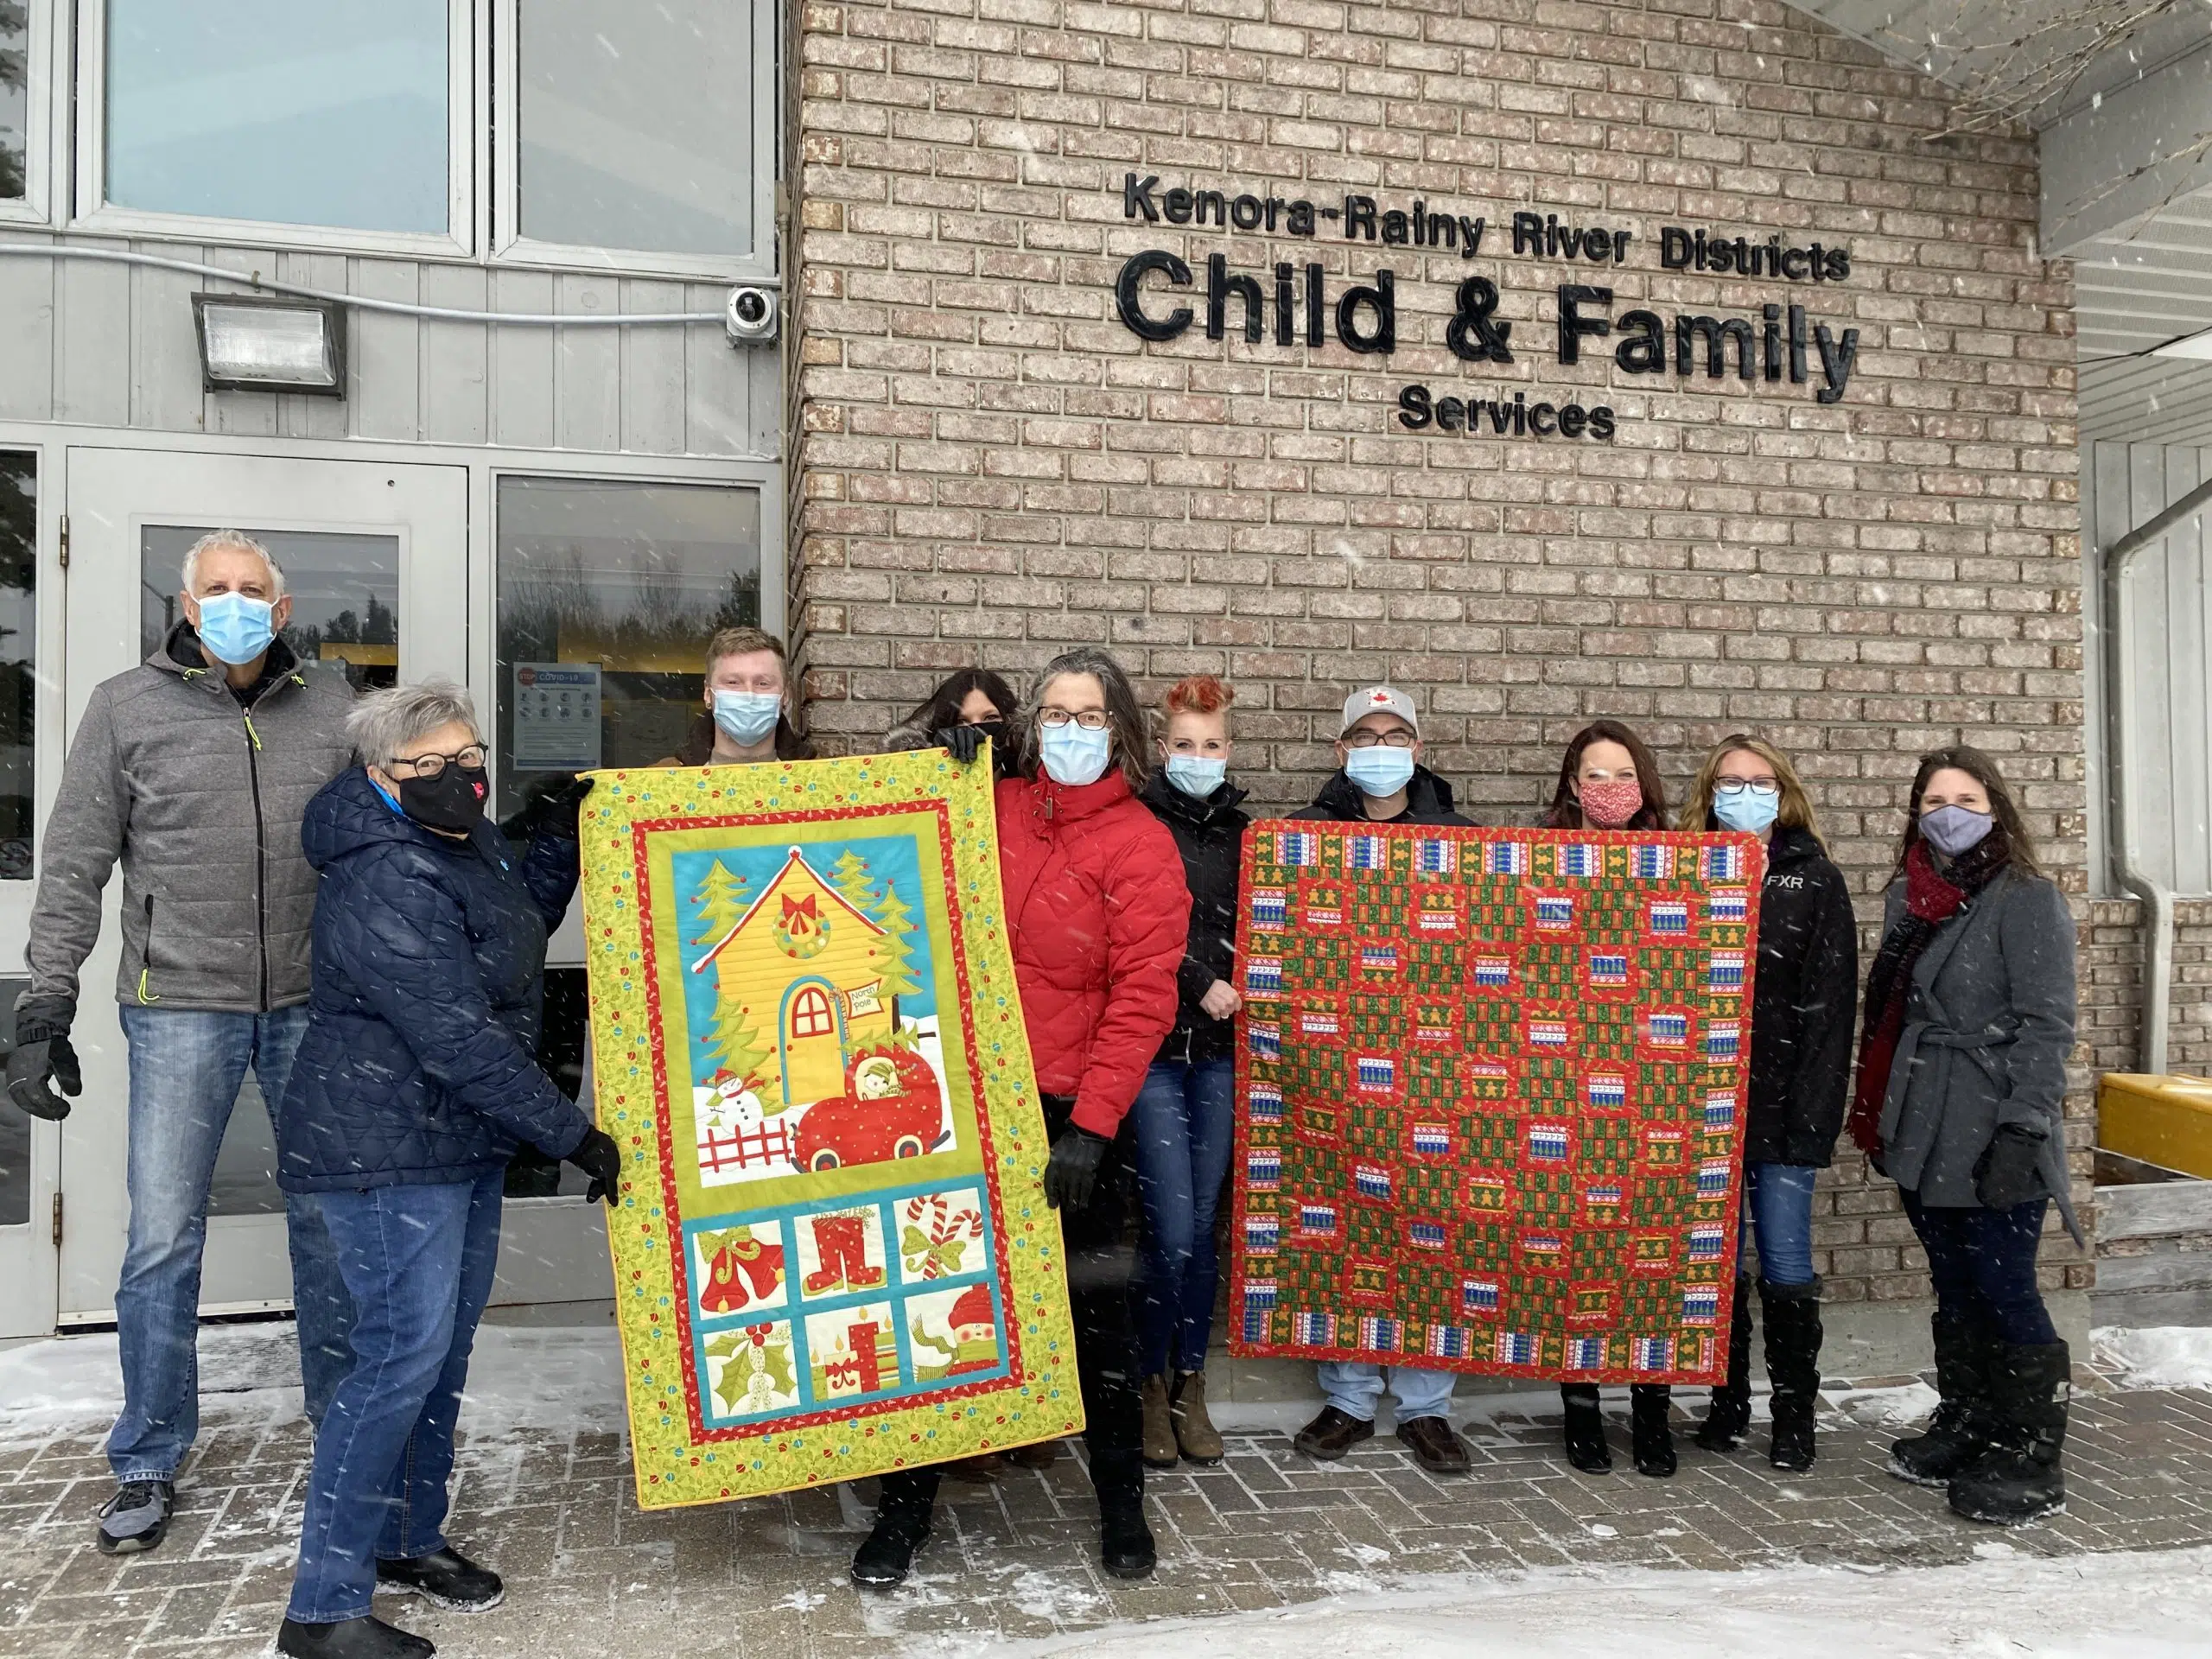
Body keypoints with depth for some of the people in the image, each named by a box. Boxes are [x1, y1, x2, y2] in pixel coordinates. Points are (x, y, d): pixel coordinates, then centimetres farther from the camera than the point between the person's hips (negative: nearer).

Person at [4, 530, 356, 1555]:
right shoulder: (128, 708, 2)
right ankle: (147, 1466, 20)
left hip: (312, 1005, 2)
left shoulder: (331, 711, 6)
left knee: (330, 1222, 11)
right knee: (163, 1239, 3)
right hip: (181, 1008, -1)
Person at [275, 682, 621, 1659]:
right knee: (404, 1354, -8)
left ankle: (409, 1540, 33)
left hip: (462, 1142, 10)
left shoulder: (467, 843, 6)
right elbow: (461, 1041, -28)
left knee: (445, 1347, 16)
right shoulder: (386, 885, -24)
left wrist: (567, 837, 13)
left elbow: (522, 923, 26)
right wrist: (573, 1134, -24)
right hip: (387, 1149, -10)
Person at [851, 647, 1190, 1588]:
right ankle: (906, 1503, 26)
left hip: (1071, 1112, -3)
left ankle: (1121, 1502, 30)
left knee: (1093, 1307, 10)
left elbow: (1141, 1000, -10)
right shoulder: (990, 812, 8)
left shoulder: (1140, 847, -5)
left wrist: (1092, 1126, -18)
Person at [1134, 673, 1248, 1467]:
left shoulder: (1244, 831, 9)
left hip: (1221, 1051, 3)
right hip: (1156, 1047, -3)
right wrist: (1198, 983, -14)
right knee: (1171, 1232, -5)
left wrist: (1240, 998, -1)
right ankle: (1153, 1384, 15)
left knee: (1203, 1226, 8)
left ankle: (1191, 1385, 22)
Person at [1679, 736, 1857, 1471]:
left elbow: (1829, 1011, -5)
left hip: (1780, 1108, -2)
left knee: (1785, 1266, 2)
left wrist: (1811, 1118, -12)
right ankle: (1727, 1404, 24)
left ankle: (1794, 1418, 15)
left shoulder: (1815, 881, 0)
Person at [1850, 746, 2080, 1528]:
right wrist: (1875, 1113, 16)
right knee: (1955, 1290, 14)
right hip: (1925, 1135, 6)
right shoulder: (1908, 898, 13)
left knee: (2004, 1291, -2)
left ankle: (2030, 1461, 11)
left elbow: (2046, 1025, -13)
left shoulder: (2027, 900, -7)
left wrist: (2022, 1130, -19)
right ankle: (1965, 1427, 27)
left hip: (1992, 1137, -6)